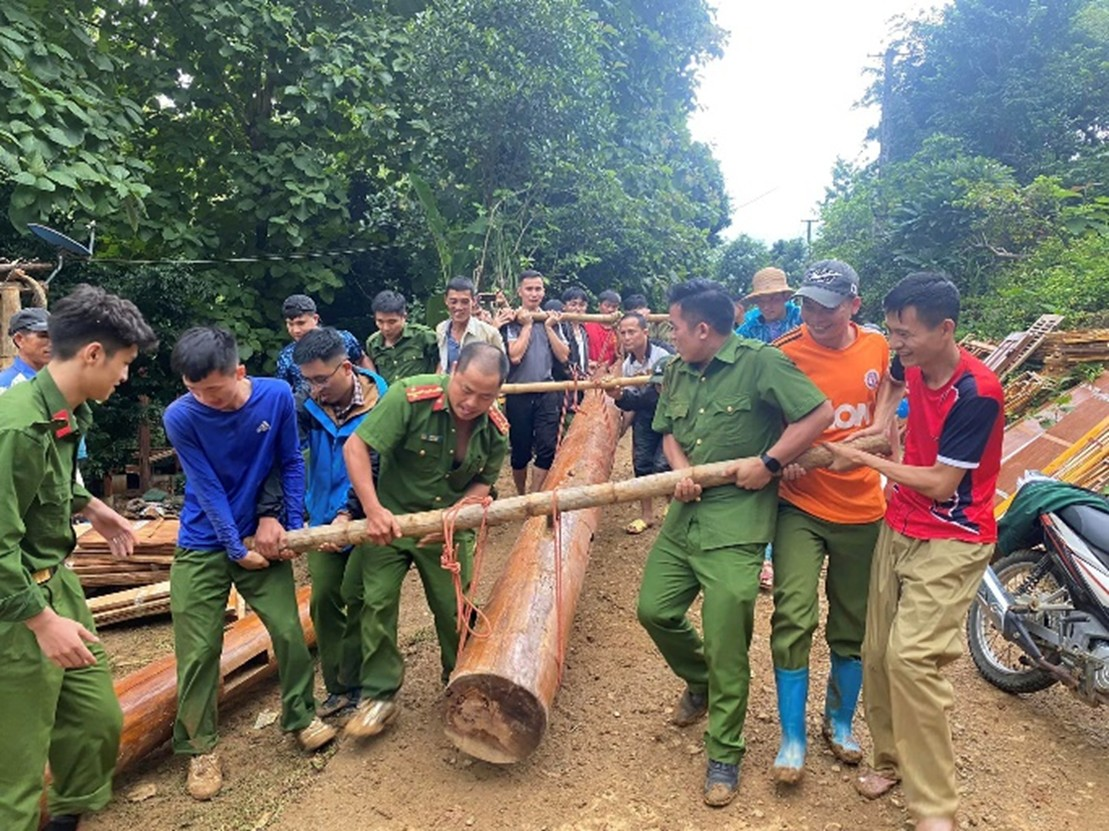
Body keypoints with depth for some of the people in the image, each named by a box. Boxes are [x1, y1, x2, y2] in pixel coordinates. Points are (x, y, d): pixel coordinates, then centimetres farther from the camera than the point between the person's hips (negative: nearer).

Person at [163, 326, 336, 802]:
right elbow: (207, 490, -15)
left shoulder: (277, 396, -13)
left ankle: (300, 716, 26)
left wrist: (292, 526, -3)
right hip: (203, 547, -1)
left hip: (262, 536, 2)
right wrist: (237, 549, -11)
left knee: (289, 631, 4)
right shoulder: (180, 416, -18)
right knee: (198, 650, 2)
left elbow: (291, 464, -2)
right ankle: (199, 746, 21)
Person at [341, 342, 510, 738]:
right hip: (390, 520, -2)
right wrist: (373, 509, -31)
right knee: (377, 602, -5)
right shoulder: (410, 396, -26)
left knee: (454, 608, 8)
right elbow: (355, 446, -24)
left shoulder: (496, 429, -13)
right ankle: (380, 694, 13)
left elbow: (482, 483, -2)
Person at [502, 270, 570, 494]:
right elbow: (514, 356, -15)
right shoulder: (513, 321, -2)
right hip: (519, 394, -2)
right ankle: (520, 496, 26)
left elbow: (563, 356, 2)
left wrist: (548, 327, -4)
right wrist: (527, 325, -11)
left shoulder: (551, 320, 9)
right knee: (520, 450, 8)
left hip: (547, 393, 2)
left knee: (547, 447, -6)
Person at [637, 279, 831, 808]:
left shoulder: (761, 362, -12)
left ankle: (724, 756, 20)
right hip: (685, 514, 7)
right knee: (654, 610, 10)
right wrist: (680, 469, -3)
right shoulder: (676, 372, 9)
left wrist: (767, 462, -16)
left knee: (726, 644, -1)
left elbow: (820, 414, -13)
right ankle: (699, 683, 41)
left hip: (736, 523, -7)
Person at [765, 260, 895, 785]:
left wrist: (880, 424, 0)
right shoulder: (784, 352, -10)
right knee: (793, 618, -12)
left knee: (853, 624, 15)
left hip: (862, 509, 4)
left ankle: (839, 722, 37)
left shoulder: (878, 347, -1)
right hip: (801, 507, -3)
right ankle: (792, 738, 8)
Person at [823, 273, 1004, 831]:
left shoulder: (977, 392, -22)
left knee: (911, 657, -17)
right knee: (877, 654, 9)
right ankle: (891, 759, 29)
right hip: (899, 527, 7)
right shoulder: (912, 365, -1)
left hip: (951, 540, -7)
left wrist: (865, 459, -12)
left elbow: (942, 483, -20)